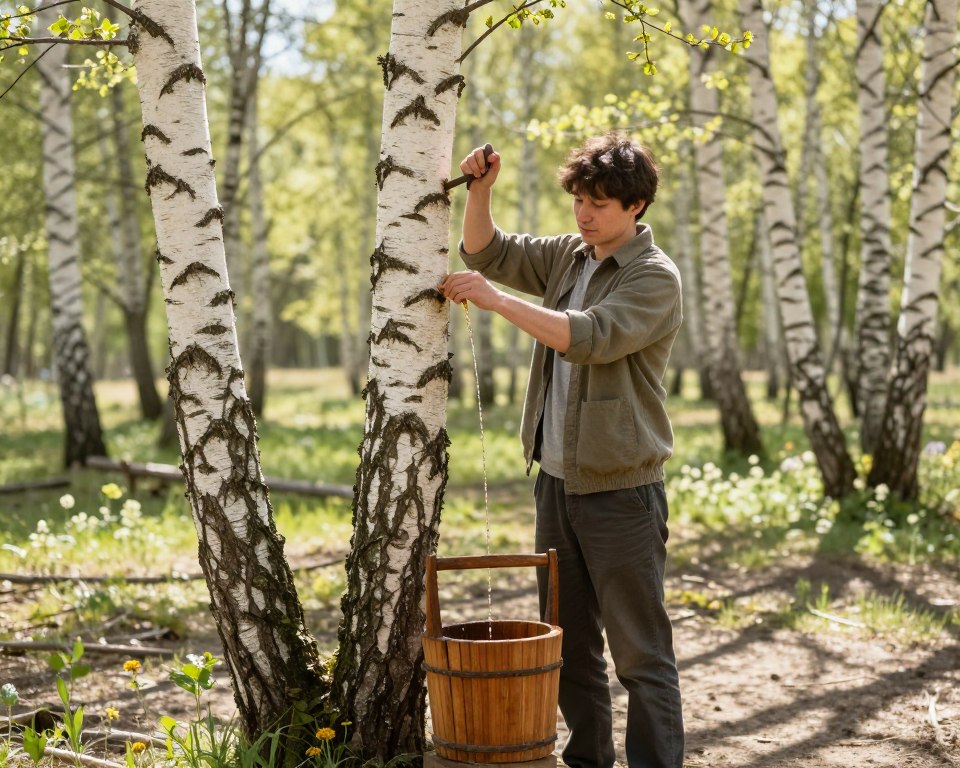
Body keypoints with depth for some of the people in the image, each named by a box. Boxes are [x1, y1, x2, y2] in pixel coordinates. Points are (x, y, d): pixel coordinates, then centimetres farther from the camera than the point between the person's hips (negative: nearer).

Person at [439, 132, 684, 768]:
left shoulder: (655, 278, -11)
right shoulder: (569, 255, 11)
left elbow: (589, 337, -26)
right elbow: (488, 251, 19)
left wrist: (496, 300, -25)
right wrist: (480, 190, 0)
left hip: (620, 491, -7)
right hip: (557, 479, 8)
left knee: (641, 651, -3)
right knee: (567, 642, 15)